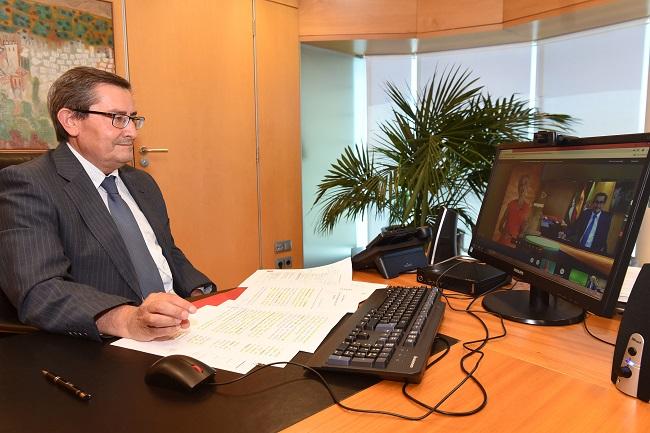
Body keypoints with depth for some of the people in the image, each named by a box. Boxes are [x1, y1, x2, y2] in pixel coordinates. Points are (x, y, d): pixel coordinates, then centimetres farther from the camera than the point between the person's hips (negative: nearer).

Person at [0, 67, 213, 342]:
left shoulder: (142, 182, 16)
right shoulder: (28, 185, -7)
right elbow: (38, 292, -19)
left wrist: (200, 295, 0)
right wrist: (128, 319, -34)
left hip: (176, 335, 5)